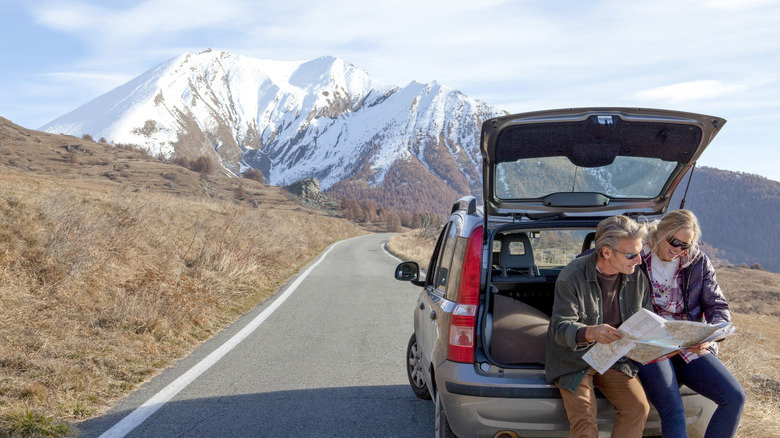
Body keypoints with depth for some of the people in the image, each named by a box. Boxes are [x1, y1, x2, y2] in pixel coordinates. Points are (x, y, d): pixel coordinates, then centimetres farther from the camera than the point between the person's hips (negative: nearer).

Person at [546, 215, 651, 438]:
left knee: (639, 408, -17)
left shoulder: (638, 278, -2)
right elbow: (560, 328, -22)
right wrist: (590, 333, -44)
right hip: (574, 361, -4)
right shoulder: (572, 276, -18)